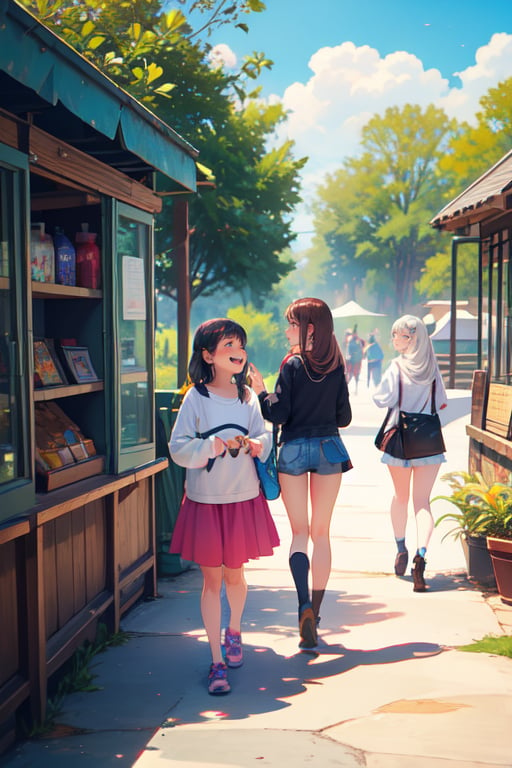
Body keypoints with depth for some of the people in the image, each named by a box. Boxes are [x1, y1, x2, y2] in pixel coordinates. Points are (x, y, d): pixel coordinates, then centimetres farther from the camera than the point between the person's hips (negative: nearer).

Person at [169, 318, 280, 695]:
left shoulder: (248, 396, 3)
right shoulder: (196, 398, -9)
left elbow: (264, 435, 9)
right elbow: (178, 448, -11)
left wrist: (258, 444, -13)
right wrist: (214, 446, -24)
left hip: (244, 499, 3)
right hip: (205, 501, -3)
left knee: (235, 575, 16)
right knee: (212, 580, 3)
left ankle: (234, 631, 45)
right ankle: (218, 662, 14)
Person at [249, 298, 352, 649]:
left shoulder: (293, 364, -10)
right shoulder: (337, 366, 2)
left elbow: (279, 414, -11)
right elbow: (344, 417, 5)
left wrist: (261, 391, 4)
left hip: (294, 449, -3)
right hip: (329, 448, 3)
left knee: (299, 531, 6)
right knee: (321, 533, 11)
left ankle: (305, 605, -14)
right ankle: (313, 617, 15)